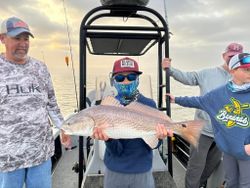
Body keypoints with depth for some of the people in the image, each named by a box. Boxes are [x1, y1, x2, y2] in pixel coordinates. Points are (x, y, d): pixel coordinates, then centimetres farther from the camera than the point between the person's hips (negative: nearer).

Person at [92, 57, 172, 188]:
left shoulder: (149, 104, -10)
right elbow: (117, 150, -16)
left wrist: (158, 136, -31)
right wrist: (107, 138, -36)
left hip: (142, 171, 0)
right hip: (114, 171, 0)